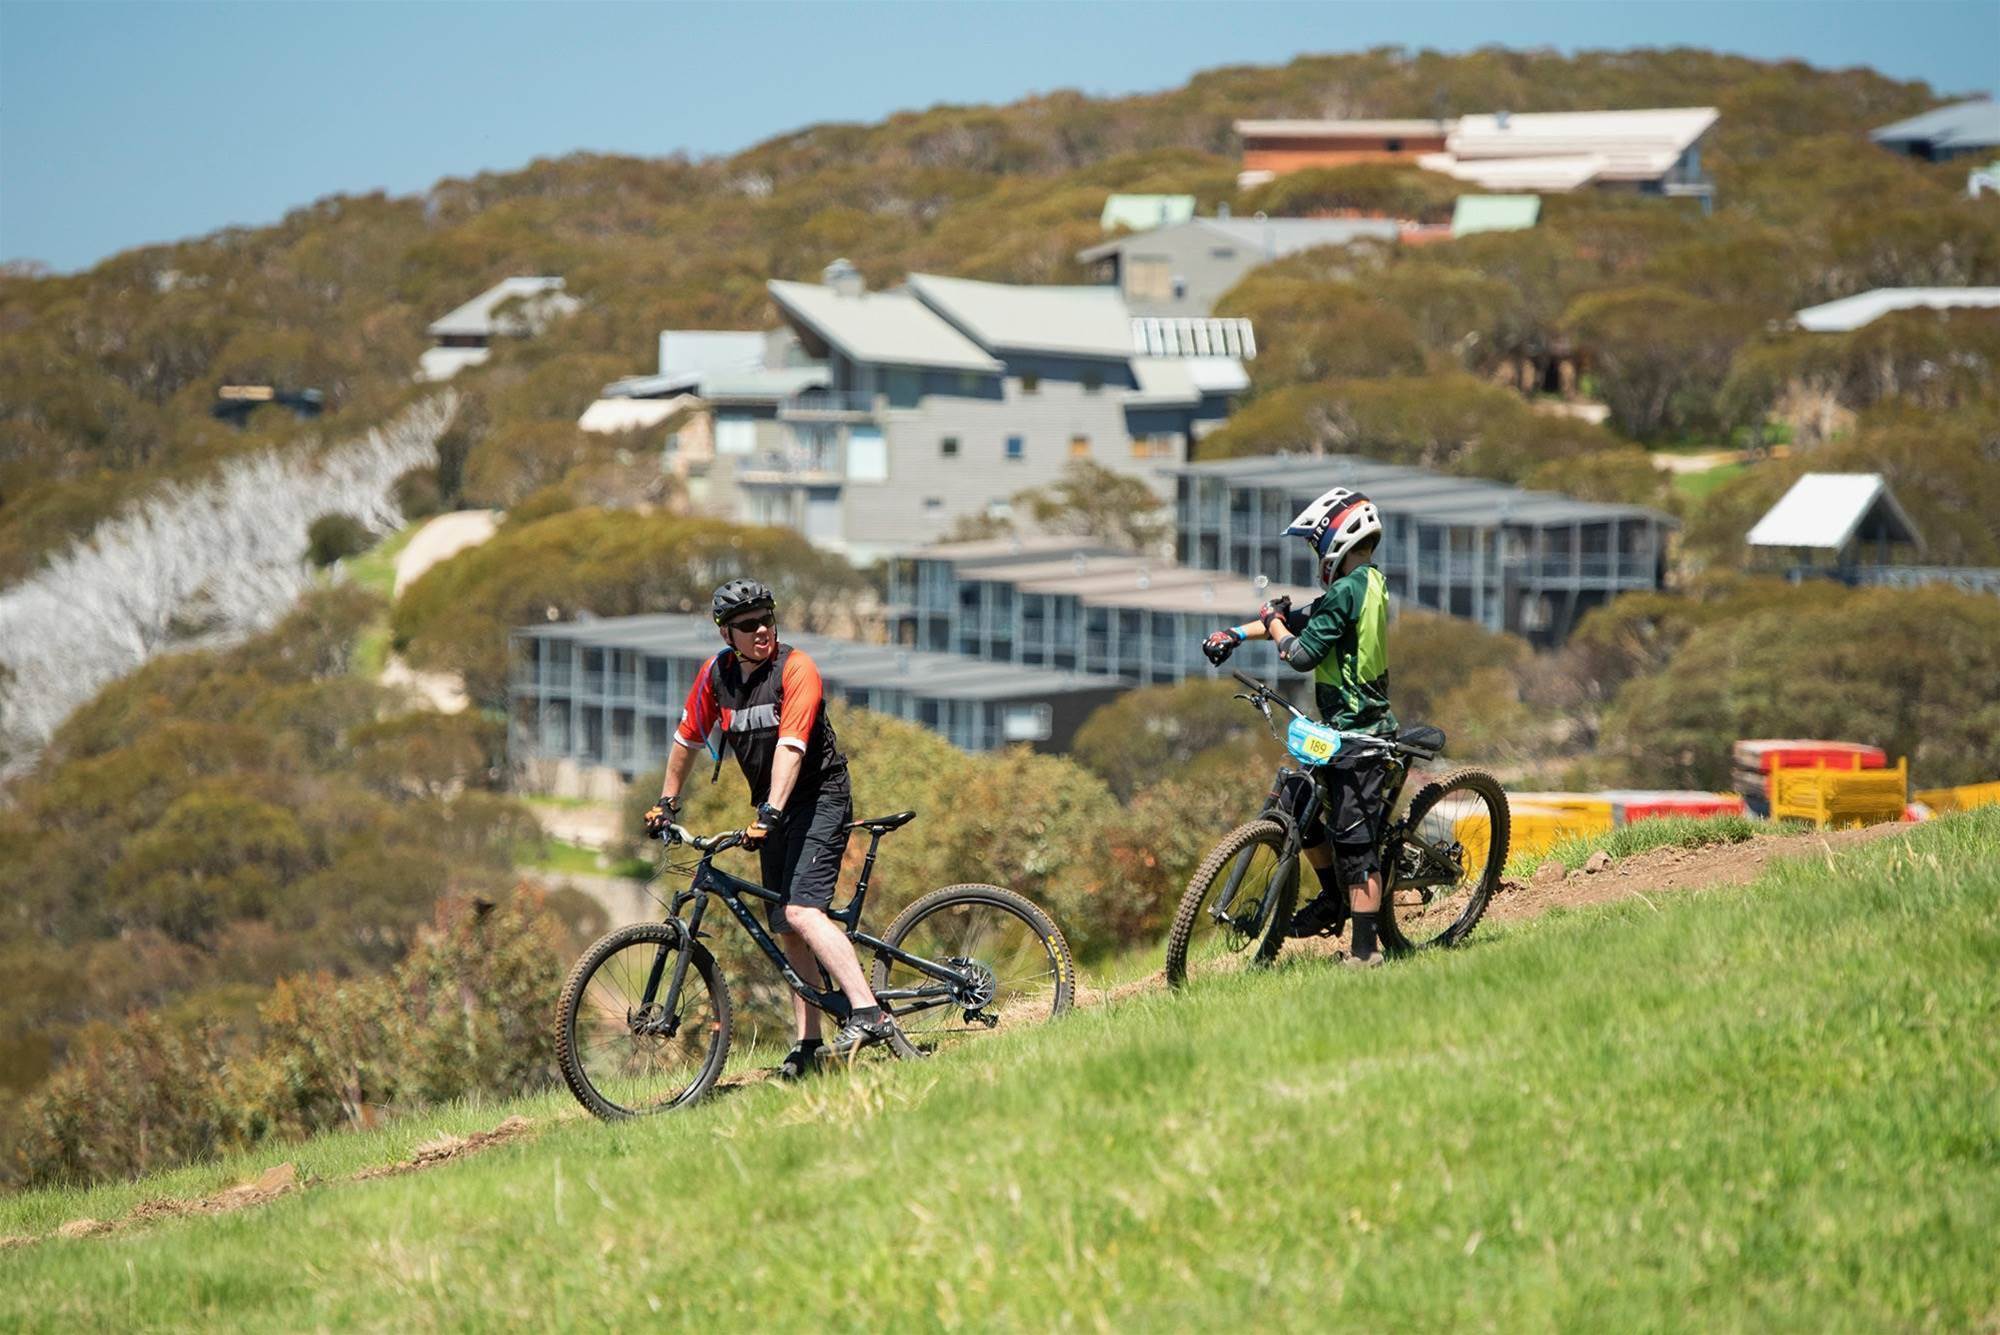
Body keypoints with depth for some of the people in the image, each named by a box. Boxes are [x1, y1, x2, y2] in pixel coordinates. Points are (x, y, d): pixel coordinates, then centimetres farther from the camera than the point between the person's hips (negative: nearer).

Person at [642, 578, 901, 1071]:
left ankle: (868, 1014, -31)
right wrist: (667, 802, 21)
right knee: (789, 932, 7)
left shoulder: (796, 669, -15)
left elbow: (790, 745, -26)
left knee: (802, 911, -24)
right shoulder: (716, 674, 3)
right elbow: (688, 739, 17)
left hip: (819, 798, -7)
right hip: (772, 809, 7)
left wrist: (770, 812, -35)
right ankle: (807, 1042, 12)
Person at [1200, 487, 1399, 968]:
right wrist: (1235, 634, 9)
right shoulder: (1371, 584, 12)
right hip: (1367, 719, 10)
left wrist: (1272, 621, -2)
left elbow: (1303, 654, -21)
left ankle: (1365, 948, -6)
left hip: (1353, 734, -10)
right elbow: (1304, 620, 17)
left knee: (1355, 839, -7)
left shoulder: (1346, 592, -19)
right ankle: (1334, 897, 31)